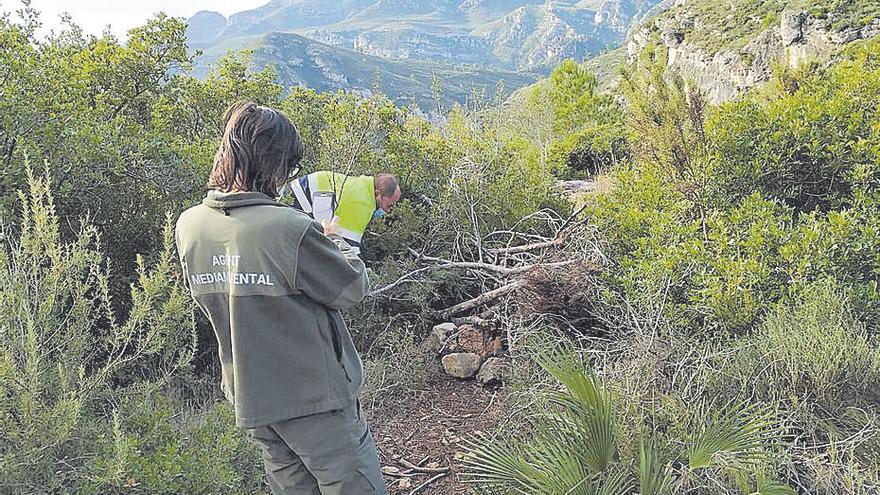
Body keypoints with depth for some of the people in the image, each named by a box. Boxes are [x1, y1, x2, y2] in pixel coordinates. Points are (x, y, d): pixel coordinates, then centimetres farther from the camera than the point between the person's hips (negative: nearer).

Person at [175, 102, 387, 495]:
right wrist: (337, 239, 6)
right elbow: (353, 288, -13)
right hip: (315, 397, -7)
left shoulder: (188, 225, -3)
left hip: (250, 400, 7)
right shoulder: (291, 229, -25)